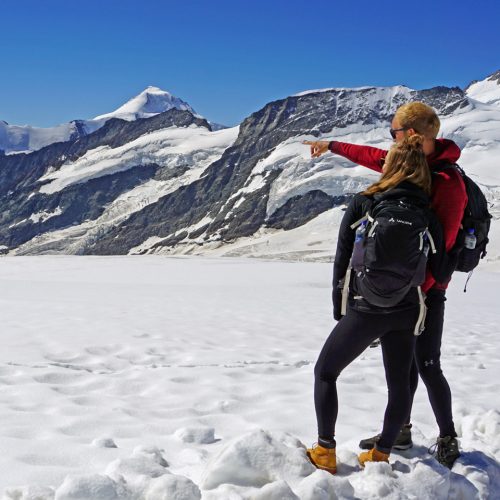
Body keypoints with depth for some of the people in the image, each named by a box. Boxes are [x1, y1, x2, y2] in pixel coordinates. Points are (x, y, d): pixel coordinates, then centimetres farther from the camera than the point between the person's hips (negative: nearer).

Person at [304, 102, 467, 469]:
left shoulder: (448, 182, -21)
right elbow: (374, 157, 23)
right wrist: (333, 146, 34)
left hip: (426, 289, -9)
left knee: (428, 366, -3)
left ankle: (448, 442, 12)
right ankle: (399, 431, 28)